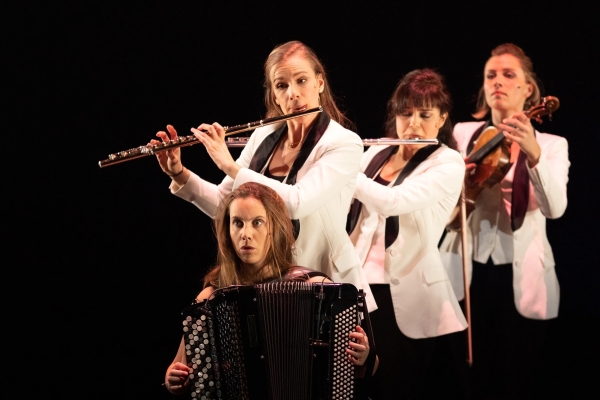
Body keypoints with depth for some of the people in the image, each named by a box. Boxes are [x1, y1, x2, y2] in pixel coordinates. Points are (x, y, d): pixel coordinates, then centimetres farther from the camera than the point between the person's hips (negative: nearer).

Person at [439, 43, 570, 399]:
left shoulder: (552, 145, 3)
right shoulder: (463, 134, 8)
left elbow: (555, 208, -14)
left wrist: (533, 154, -29)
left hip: (521, 280, -1)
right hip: (466, 274, 1)